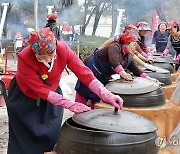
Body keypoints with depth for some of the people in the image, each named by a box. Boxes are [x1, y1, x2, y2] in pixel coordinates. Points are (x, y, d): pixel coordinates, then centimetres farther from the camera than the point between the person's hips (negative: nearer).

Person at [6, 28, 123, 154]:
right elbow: (40, 89, -32)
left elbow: (84, 73, -30)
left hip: (52, 92, 2)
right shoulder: (24, 58, -34)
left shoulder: (63, 50, -27)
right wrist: (70, 104, -39)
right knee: (25, 138, 6)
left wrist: (107, 95, -42)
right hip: (24, 97, -2)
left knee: (51, 136, 5)